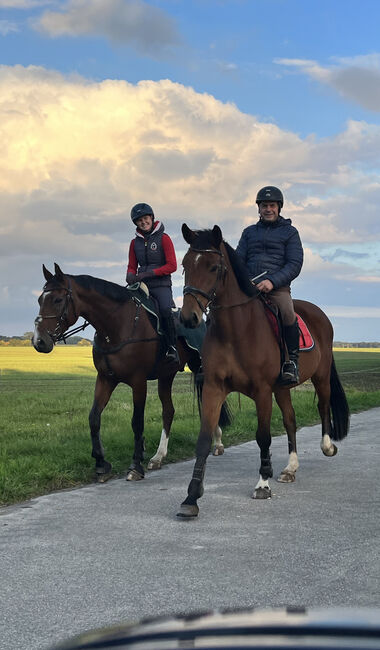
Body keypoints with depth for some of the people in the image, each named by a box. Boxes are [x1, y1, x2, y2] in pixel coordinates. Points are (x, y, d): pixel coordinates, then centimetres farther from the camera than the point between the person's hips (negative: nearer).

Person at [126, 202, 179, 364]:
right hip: (142, 286, 5)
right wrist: (130, 276, -5)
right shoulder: (135, 242, 14)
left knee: (165, 310, -30)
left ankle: (172, 347, -18)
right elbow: (132, 267, 20)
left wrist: (149, 273, -17)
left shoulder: (163, 238, 0)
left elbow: (172, 265, -7)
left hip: (161, 285, -5)